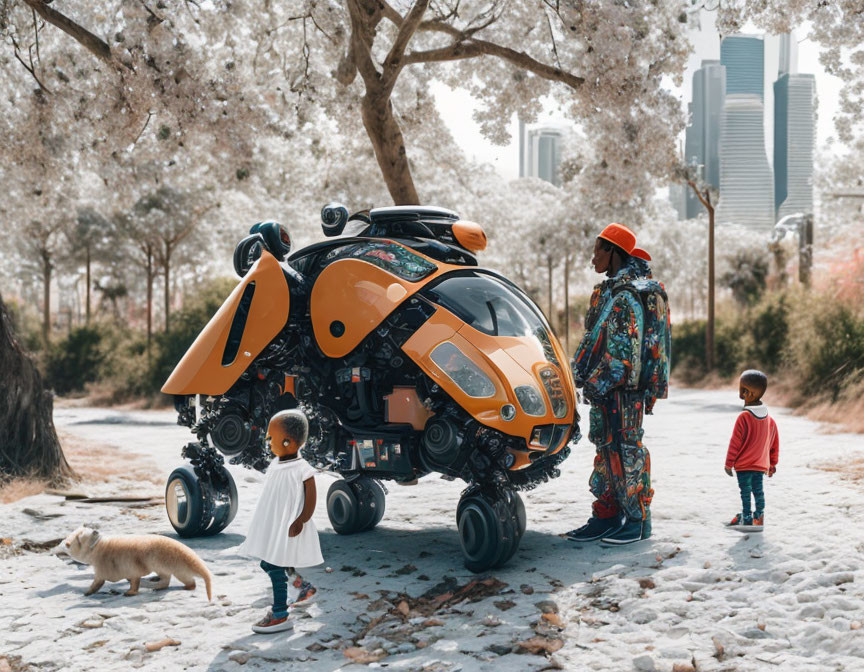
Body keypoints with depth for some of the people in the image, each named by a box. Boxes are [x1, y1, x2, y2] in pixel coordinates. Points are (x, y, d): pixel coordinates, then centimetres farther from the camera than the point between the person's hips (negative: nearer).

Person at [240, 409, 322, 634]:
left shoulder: (302, 470, -17)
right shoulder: (274, 466, 7)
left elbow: (311, 500, -14)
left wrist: (300, 521, -22)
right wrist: (263, 524, 19)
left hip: (287, 530, -8)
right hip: (271, 527, 9)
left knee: (276, 568, -5)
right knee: (267, 564, 16)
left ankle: (280, 615, 6)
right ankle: (301, 586, 37)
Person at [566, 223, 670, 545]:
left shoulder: (626, 295, -15)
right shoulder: (612, 290, 17)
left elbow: (624, 349, -21)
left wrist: (597, 382, -20)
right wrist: (586, 376, 18)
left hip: (622, 386, -10)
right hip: (605, 386, 10)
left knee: (626, 447, -5)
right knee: (606, 446, 12)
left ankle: (638, 519, 3)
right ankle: (607, 515, 18)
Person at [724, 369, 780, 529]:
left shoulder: (743, 417, -16)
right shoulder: (769, 419, 5)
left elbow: (735, 442, -13)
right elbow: (775, 443, 12)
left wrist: (729, 463, -6)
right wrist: (772, 463, 21)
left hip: (743, 464, -6)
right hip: (761, 465, 6)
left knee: (745, 491, 0)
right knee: (758, 489, 12)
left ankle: (747, 518, 2)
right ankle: (759, 516, 14)